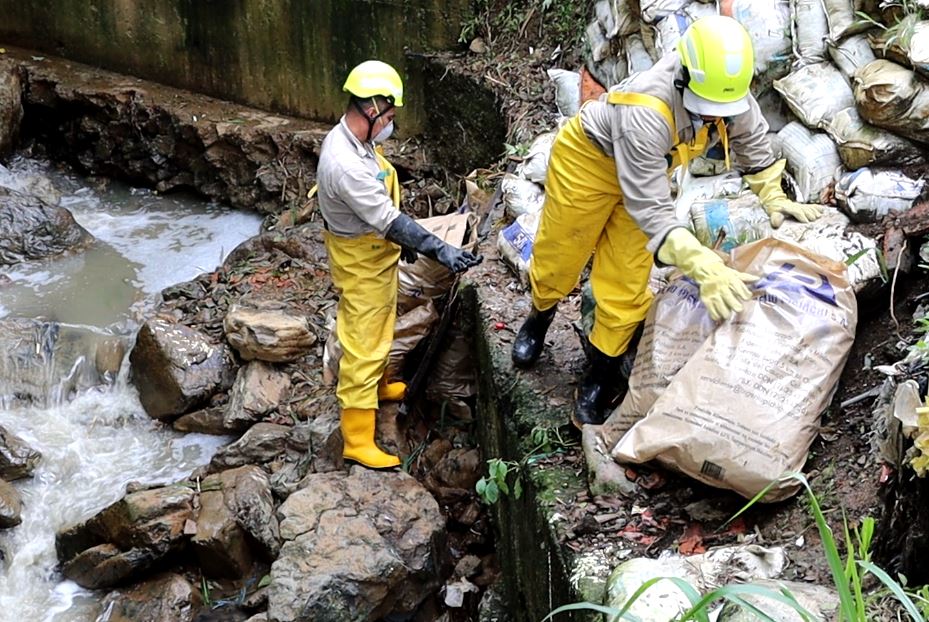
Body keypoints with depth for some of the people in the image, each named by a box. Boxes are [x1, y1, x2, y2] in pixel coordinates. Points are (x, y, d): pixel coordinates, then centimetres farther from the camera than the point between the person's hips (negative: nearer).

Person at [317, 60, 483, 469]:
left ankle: (379, 386, 53)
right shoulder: (345, 165, -35)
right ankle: (357, 439, 8)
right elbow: (390, 221, -35)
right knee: (362, 345, -1)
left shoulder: (355, 140, -3)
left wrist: (401, 239, 18)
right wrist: (440, 251, -35)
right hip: (360, 263, -10)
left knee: (378, 330, 29)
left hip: (378, 252, 10)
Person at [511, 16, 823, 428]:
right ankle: (539, 317, 48)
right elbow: (651, 210, -45)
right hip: (587, 157, -5)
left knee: (625, 281, 5)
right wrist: (706, 270, -53)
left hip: (645, 168, 5)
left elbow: (752, 139, -2)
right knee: (559, 256, 15)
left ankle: (602, 372, 22)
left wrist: (773, 198, -9)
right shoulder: (646, 115, -46)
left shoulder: (730, 93, -27)